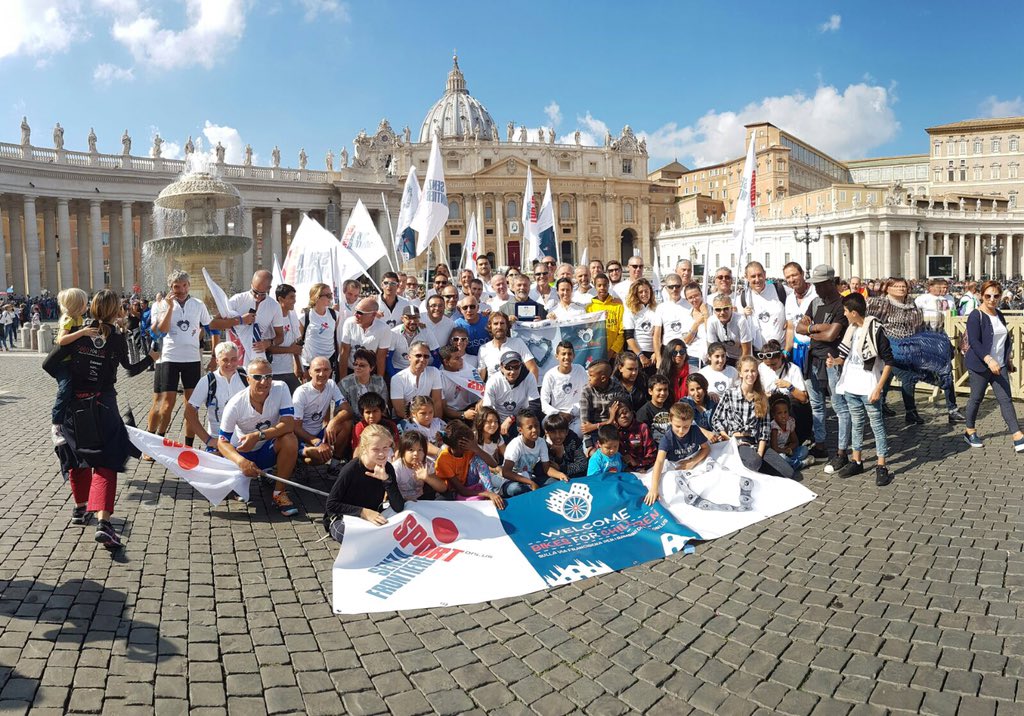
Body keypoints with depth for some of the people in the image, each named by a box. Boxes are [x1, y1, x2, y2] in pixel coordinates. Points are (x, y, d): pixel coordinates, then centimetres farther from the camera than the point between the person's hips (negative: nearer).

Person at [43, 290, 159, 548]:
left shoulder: (79, 335, -3)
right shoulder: (117, 340, -5)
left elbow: (49, 365, -6)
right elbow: (131, 369, 9)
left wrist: (69, 380, 12)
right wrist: (152, 357, 25)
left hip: (75, 406, 2)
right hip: (103, 406, -2)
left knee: (78, 456, 23)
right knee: (105, 462, -3)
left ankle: (81, 508, 34)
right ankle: (103, 521, -18)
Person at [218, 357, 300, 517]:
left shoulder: (280, 388, -18)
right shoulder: (235, 404, -21)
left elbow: (289, 424, -25)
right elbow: (223, 441, -19)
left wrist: (258, 436, -37)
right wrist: (241, 461, -39)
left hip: (269, 450, 0)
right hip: (243, 453, 0)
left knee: (290, 439, -30)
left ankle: (279, 493, -15)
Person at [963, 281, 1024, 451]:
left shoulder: (999, 315, 12)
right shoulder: (975, 316, -12)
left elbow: (1005, 339, 24)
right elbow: (974, 341, -21)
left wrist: (1007, 359, 22)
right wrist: (989, 360, -30)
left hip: (999, 365, 6)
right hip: (980, 366, -6)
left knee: (1006, 399, 0)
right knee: (976, 399, 5)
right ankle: (970, 431, 23)